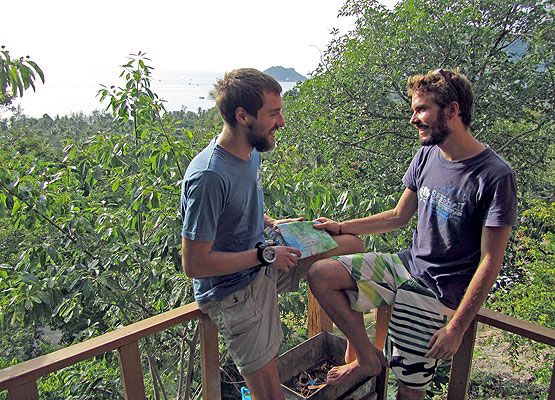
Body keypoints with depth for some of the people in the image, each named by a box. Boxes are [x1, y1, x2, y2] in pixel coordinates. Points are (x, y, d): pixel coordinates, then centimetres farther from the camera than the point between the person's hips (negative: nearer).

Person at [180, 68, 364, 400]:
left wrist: (272, 223, 0)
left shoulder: (251, 151, -1)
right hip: (233, 291, -8)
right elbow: (195, 264, -26)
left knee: (352, 245, 5)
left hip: (263, 265, 8)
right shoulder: (209, 177, -30)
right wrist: (266, 254, -21)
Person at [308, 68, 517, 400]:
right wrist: (341, 227, 8)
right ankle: (366, 357, 5)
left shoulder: (495, 176, -18)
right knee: (321, 274, -9)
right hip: (407, 264, 6)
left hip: (439, 292, -5)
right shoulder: (427, 155, 2)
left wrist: (456, 328, -15)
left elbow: (490, 262, -16)